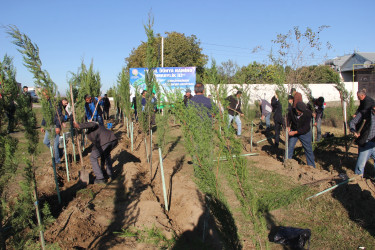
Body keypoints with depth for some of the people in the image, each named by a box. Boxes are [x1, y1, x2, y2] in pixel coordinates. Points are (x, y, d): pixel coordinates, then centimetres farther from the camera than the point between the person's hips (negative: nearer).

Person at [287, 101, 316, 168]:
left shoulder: (308, 113, -23)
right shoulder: (291, 111, -17)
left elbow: (305, 127, -23)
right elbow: (288, 119, 1)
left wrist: (295, 132, -28)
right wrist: (288, 127, -19)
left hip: (305, 133, -2)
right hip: (293, 131, 2)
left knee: (308, 149, 6)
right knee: (290, 147, 0)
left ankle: (311, 166, 20)